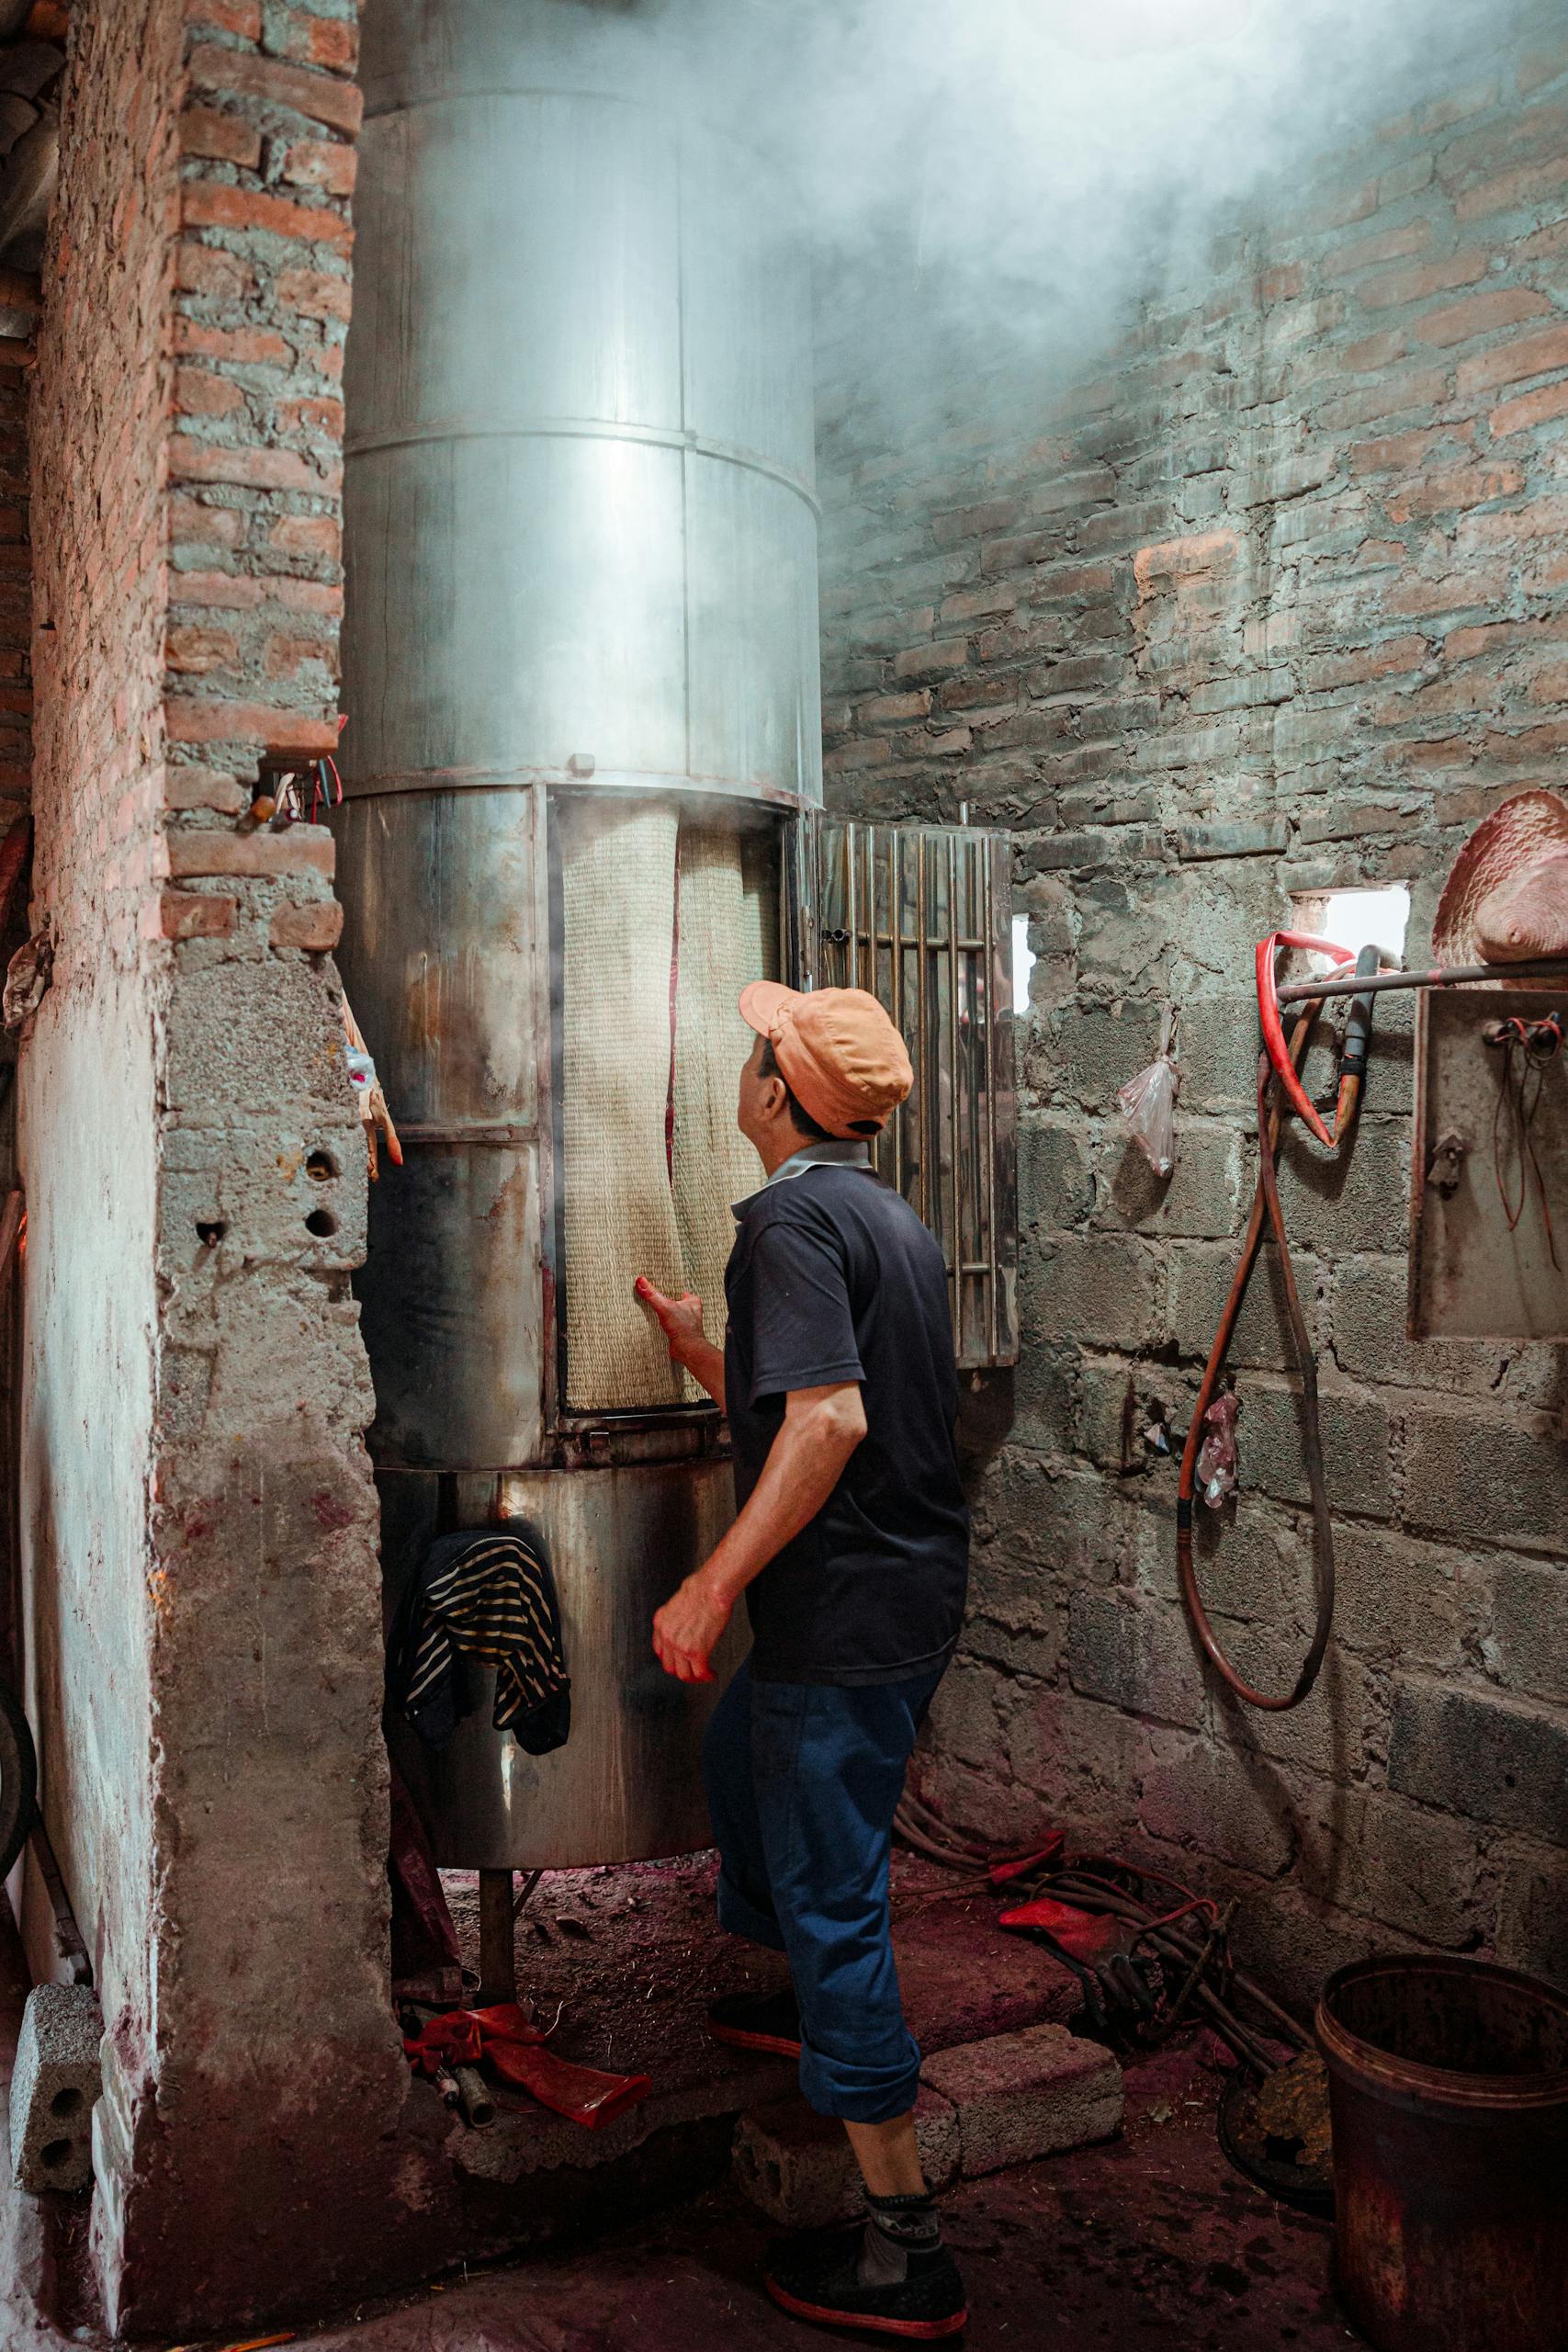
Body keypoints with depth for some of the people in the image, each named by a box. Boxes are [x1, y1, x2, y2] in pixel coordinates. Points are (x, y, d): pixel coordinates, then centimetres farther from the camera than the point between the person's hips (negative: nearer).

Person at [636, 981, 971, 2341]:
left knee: (832, 1895, -1)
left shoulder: (793, 1219, -17)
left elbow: (829, 1423, -29)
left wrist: (714, 1587, -25)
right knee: (742, 1757, 31)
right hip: (914, 1592, 10)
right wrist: (702, 1352, 25)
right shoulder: (891, 1219, 13)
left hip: (848, 1618, -10)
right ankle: (810, 1999, 49)